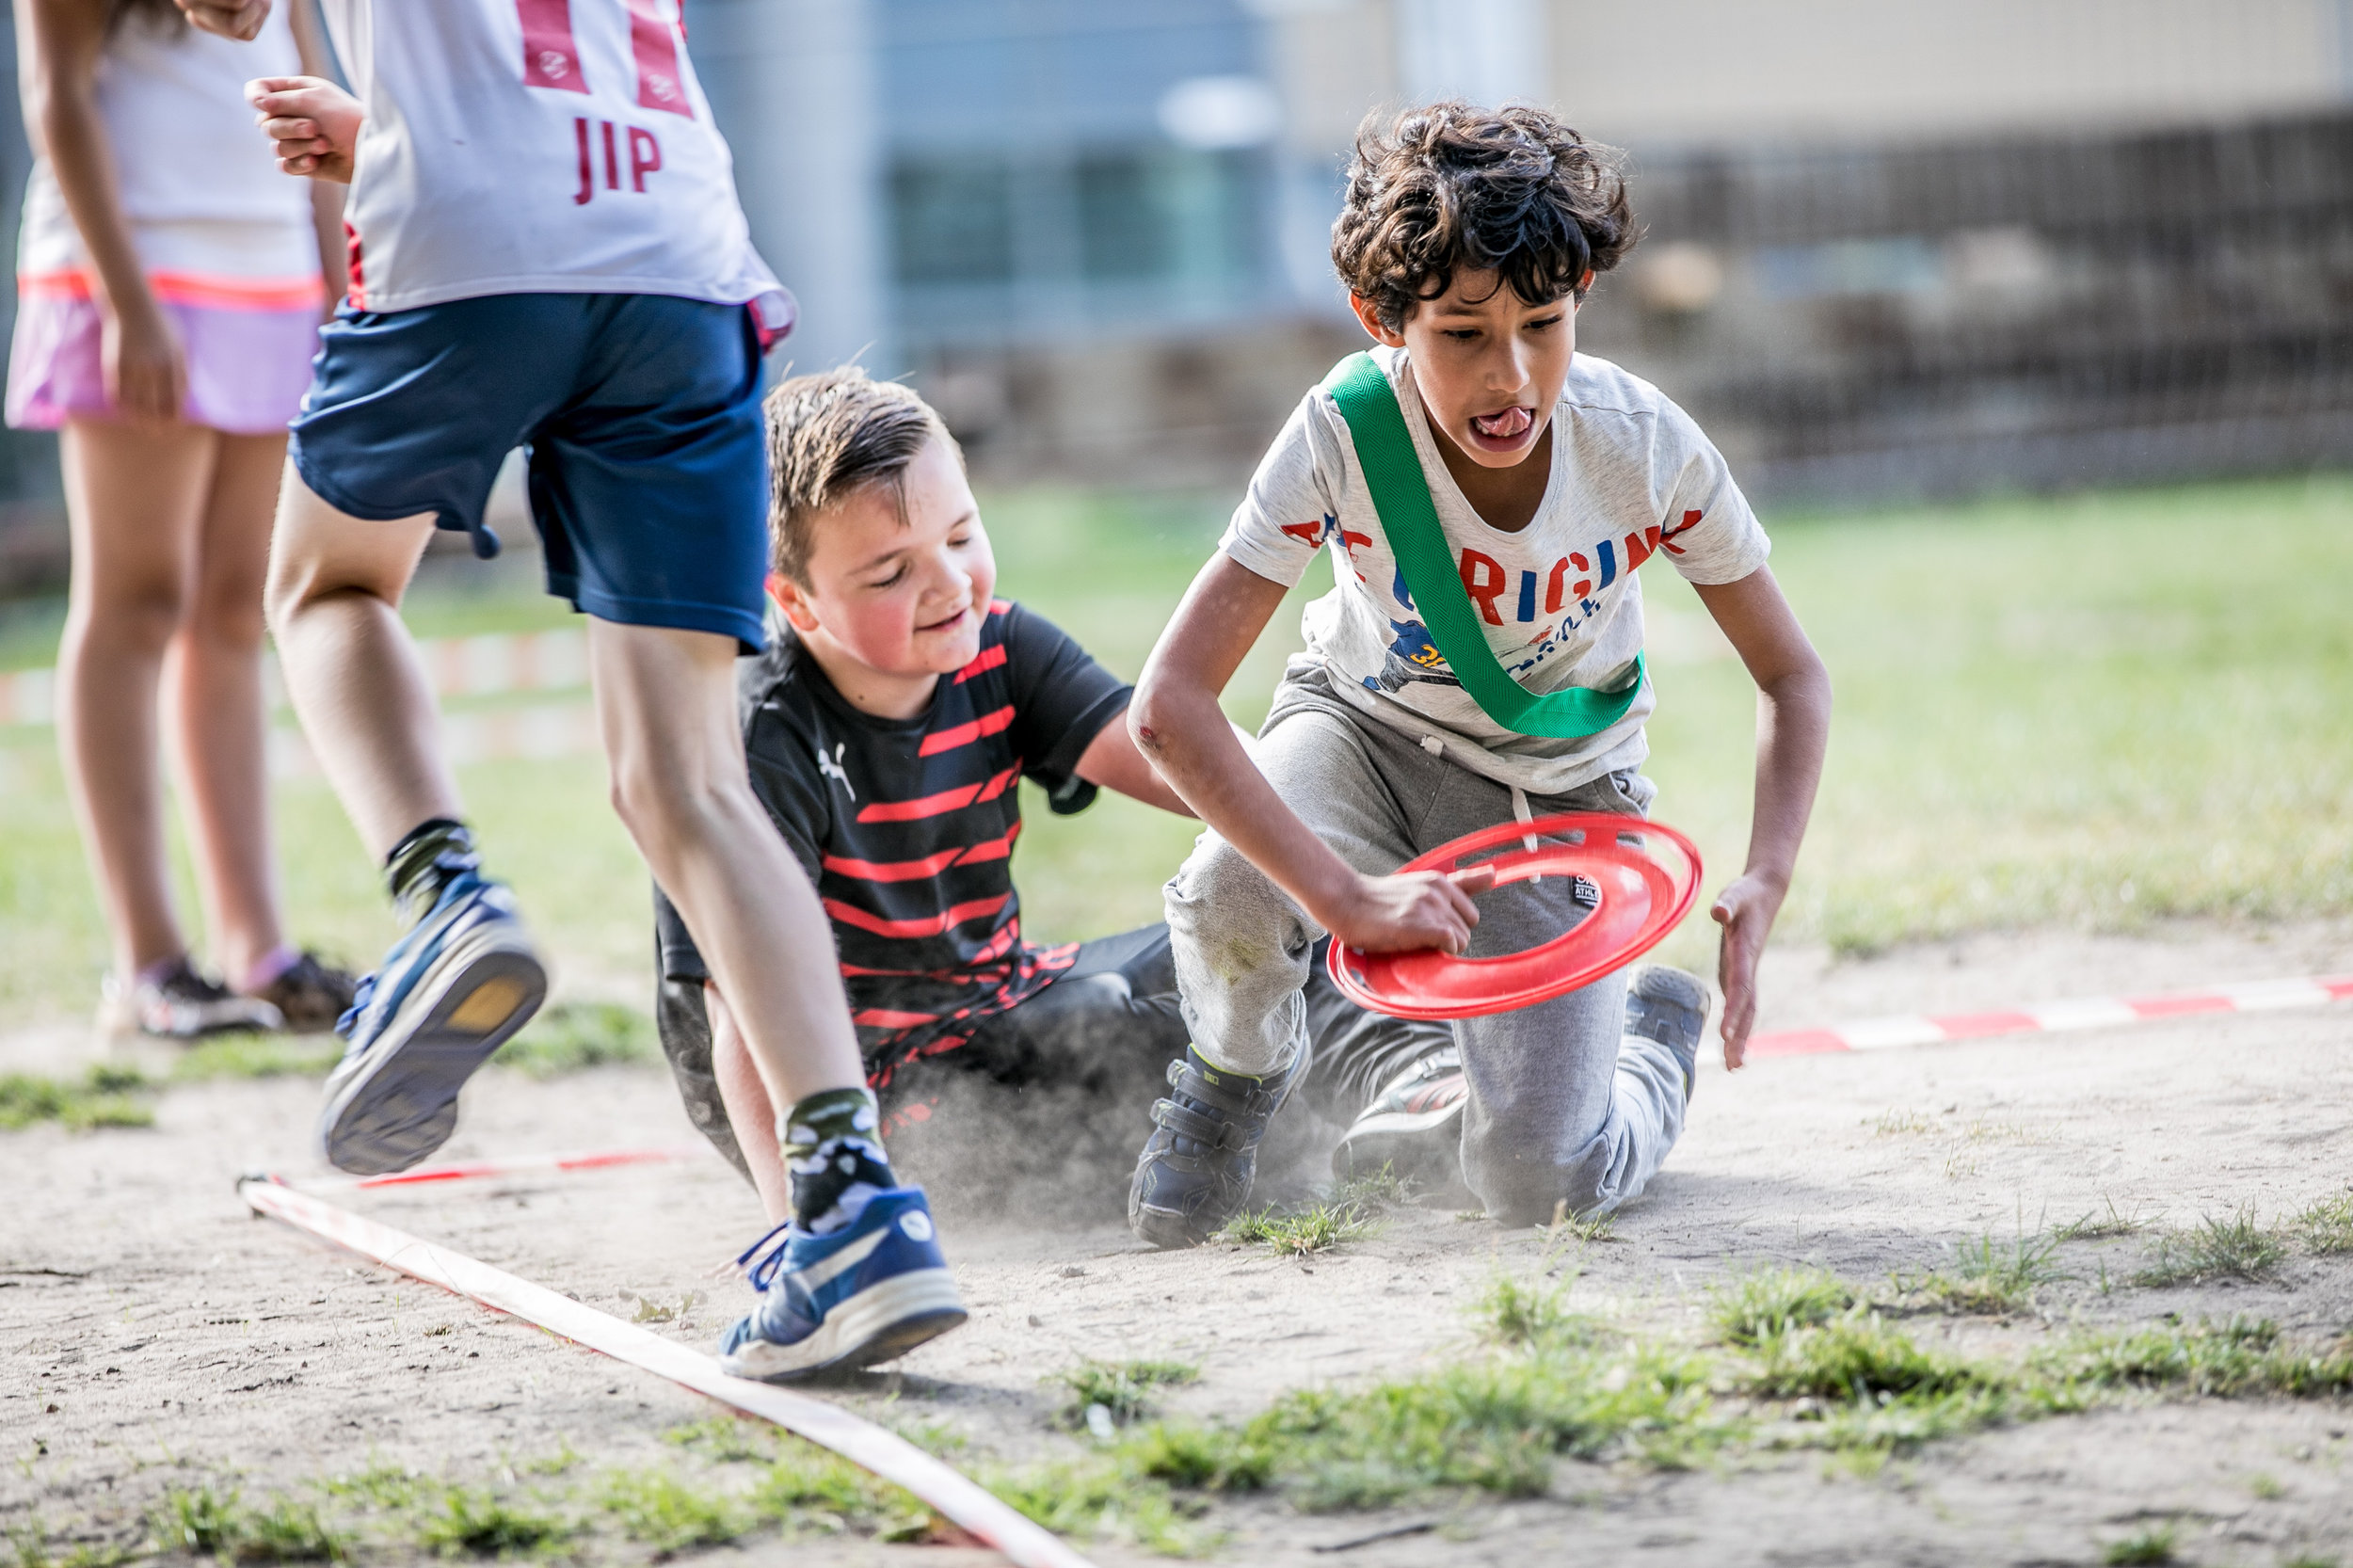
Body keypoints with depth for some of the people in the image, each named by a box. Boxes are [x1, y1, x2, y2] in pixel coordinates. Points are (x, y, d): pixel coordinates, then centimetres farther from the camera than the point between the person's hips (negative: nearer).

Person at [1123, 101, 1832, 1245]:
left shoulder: (1646, 448, -25)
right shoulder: (1346, 433, -29)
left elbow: (1791, 679, -9)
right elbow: (1167, 706, -34)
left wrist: (1764, 882, -26)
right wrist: (1348, 900, -42)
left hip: (1559, 793, 0)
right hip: (1368, 732, 0)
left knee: (1537, 1186, -15)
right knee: (1232, 896, -35)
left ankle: (1653, 1031, 21)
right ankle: (1238, 1078, 3)